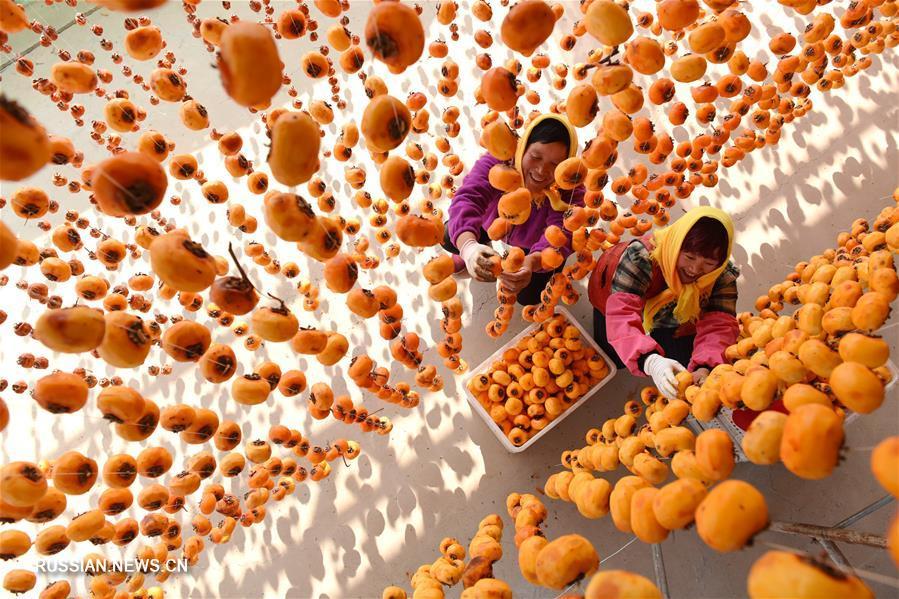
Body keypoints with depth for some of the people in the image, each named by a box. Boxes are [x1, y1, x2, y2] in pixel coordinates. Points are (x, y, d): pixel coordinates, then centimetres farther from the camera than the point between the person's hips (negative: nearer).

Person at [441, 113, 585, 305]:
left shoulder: (570, 191, -37)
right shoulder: (497, 161, -37)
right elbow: (467, 198, -52)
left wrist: (530, 262, -76)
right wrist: (468, 246, -74)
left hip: (534, 246, -1)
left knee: (529, 297, -8)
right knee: (447, 237, -12)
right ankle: (468, 257, 24)